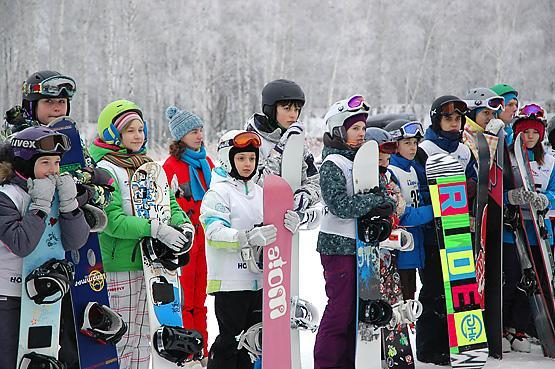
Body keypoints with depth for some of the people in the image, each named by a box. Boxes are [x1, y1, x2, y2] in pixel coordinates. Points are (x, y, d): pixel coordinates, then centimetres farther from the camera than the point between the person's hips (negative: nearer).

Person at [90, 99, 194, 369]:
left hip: (150, 263, 7)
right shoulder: (105, 170, -9)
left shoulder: (151, 167, 14)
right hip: (119, 265, -7)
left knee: (142, 336, 13)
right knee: (121, 338, -6)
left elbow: (171, 205, 16)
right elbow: (112, 220, -19)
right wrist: (156, 229, -25)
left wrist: (184, 225, -6)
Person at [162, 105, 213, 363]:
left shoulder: (206, 162, 13)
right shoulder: (172, 165, -8)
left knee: (200, 294, 11)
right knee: (183, 296, -2)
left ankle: (201, 351, 17)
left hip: (205, 235, 6)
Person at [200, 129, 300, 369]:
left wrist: (290, 224, -4)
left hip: (258, 279, 7)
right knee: (229, 338, -4)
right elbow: (215, 233, -19)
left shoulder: (259, 192, 15)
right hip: (230, 281, -7)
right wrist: (249, 237, -32)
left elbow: (274, 229, 19)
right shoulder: (218, 193, -7)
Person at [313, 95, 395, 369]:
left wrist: (386, 207, -12)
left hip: (361, 243, 8)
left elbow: (384, 195, 10)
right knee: (340, 308, -7)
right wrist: (374, 200, -16)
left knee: (357, 306, 10)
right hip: (338, 245, -8)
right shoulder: (332, 165, -10)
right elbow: (340, 205, -21)